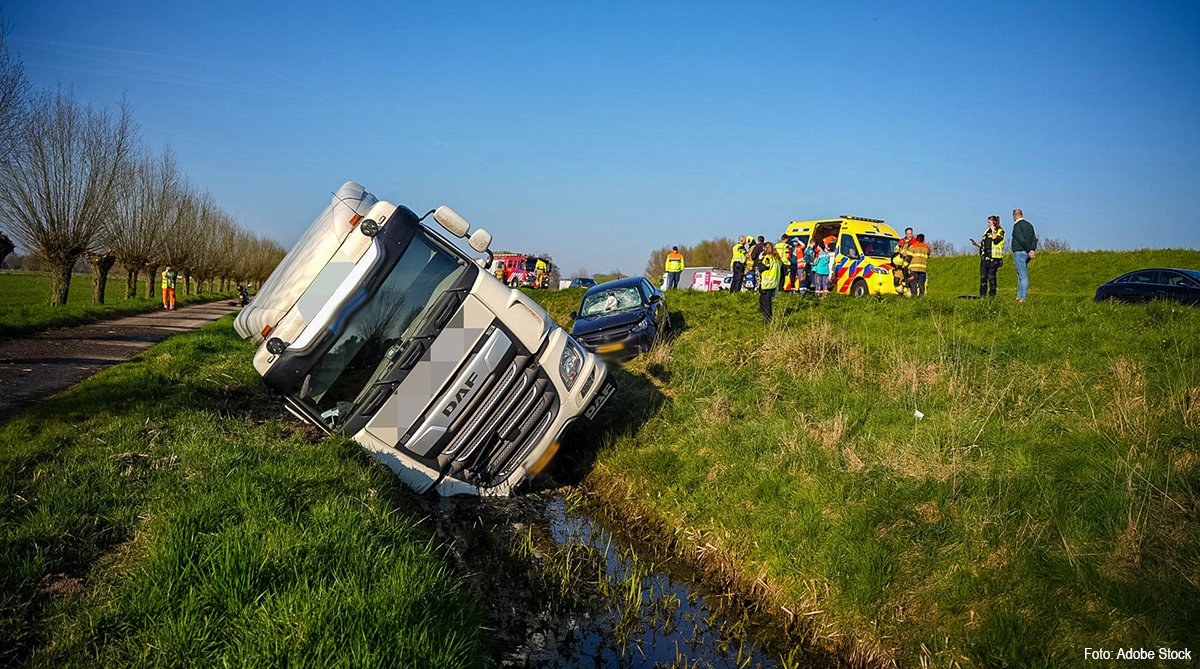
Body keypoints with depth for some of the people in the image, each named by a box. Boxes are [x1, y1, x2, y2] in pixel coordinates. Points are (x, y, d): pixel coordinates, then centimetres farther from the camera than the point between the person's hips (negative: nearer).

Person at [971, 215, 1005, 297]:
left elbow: (996, 241, -17)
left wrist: (993, 231, -9)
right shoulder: (987, 232, 19)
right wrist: (976, 244, 5)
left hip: (993, 258, -6)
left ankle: (992, 294, 2)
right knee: (983, 277, 3)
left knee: (991, 277, -5)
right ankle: (982, 295, 7)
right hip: (985, 257, 6)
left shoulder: (1000, 231, 0)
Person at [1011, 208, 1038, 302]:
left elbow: (1022, 240, -18)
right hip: (1026, 254, 8)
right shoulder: (1029, 225, 15)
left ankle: (1022, 298, -10)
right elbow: (1034, 238, 8)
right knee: (1021, 275, 14)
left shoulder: (1017, 225, -9)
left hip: (1019, 252, -8)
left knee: (1023, 276, -10)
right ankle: (1019, 297, 17)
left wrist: (1030, 250, -12)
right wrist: (1032, 250, -1)